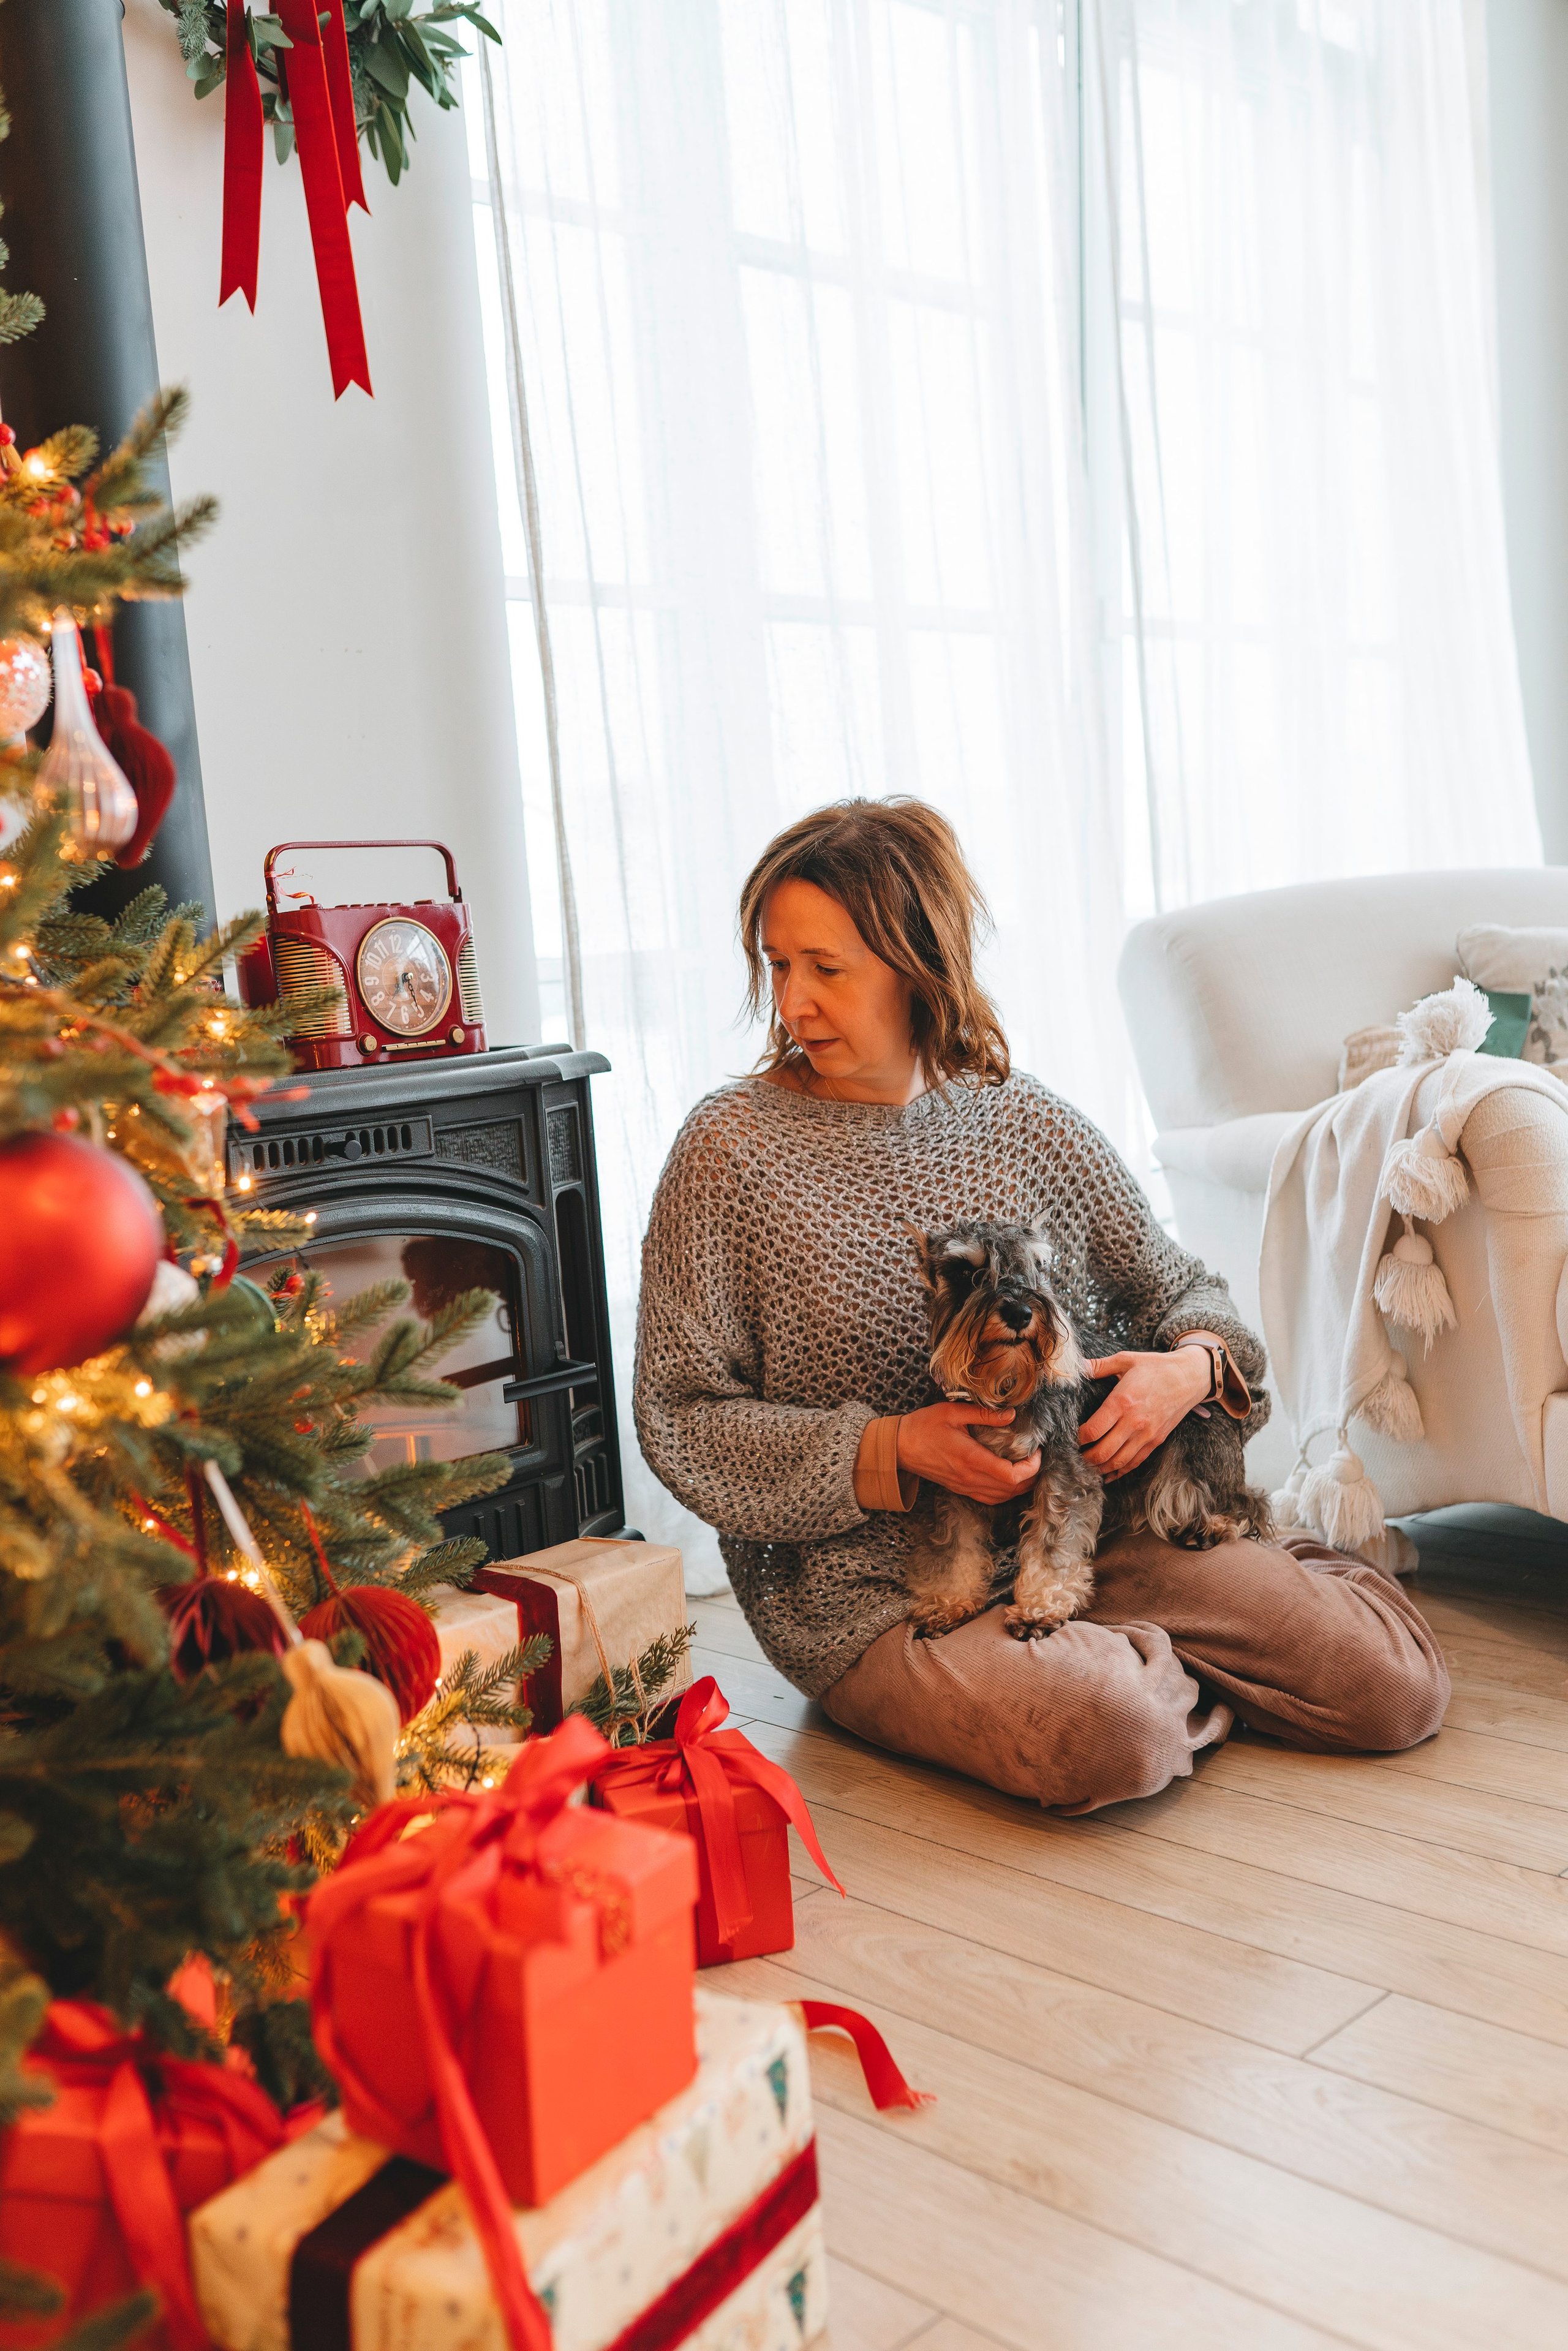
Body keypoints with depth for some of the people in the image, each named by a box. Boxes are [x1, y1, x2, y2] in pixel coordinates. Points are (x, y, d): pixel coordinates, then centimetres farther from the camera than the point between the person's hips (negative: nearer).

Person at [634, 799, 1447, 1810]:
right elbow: (681, 1422, -7)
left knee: (1400, 1687, -7)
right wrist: (892, 1452, -18)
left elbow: (1180, 1289, 14)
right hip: (868, 1585, -3)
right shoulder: (732, 1150, -7)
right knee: (1108, 1735, -30)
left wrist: (1193, 1367, -10)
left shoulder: (1029, 1125, 4)